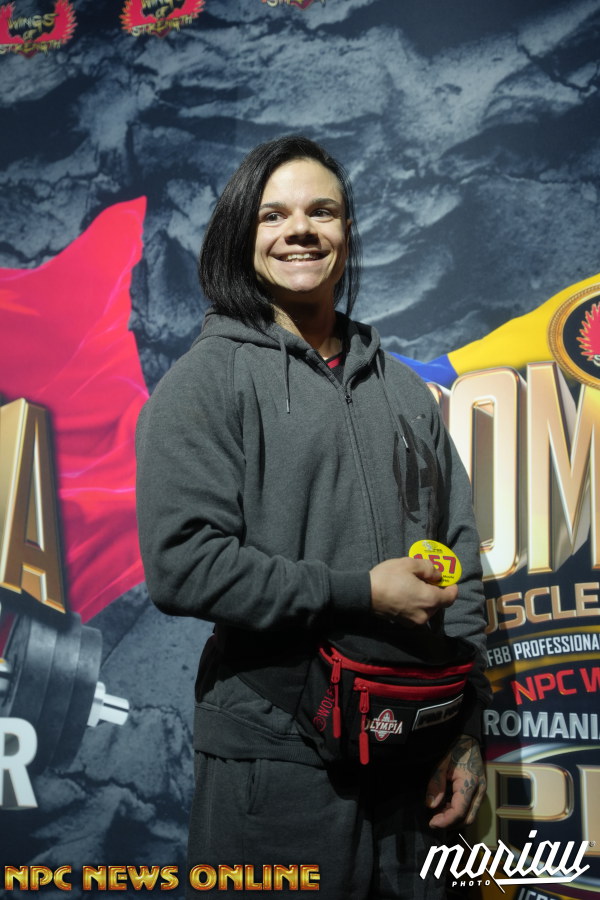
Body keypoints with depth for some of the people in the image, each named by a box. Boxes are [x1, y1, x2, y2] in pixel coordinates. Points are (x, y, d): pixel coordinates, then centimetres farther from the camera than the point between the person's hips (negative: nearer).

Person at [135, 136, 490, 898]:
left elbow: (459, 555, 10)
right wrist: (361, 592, -16)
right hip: (276, 761, -4)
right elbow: (181, 563, -15)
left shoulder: (402, 389, 11)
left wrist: (467, 728, 6)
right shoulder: (209, 378, -4)